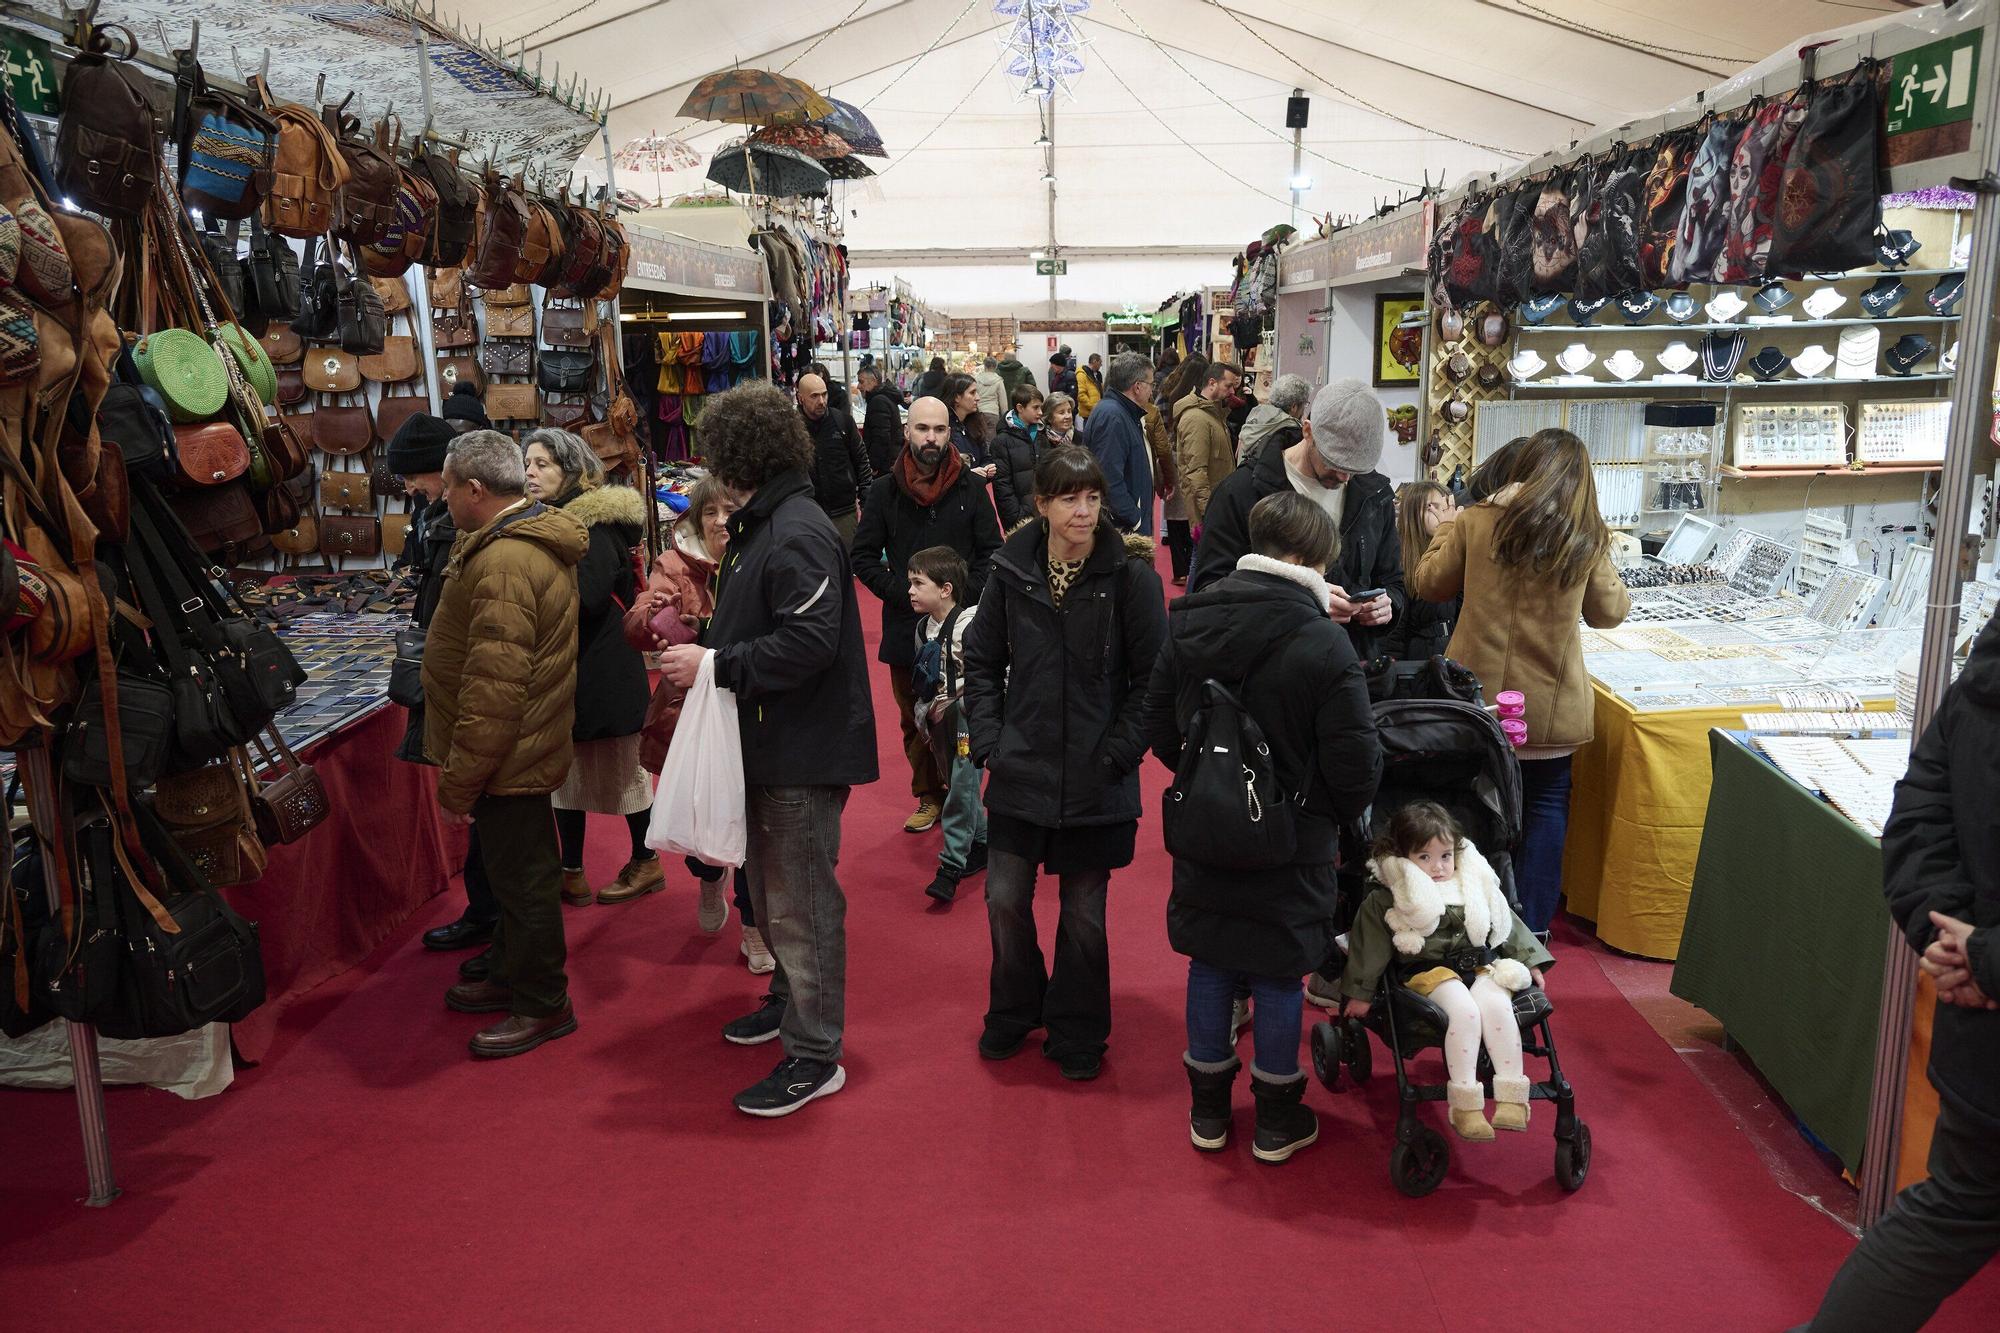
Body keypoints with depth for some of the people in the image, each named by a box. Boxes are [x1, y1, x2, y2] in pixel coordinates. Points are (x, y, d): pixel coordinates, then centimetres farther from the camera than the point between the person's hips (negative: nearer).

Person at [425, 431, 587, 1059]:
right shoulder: (536, 539, 10)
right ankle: (510, 977, 39)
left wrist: (459, 781, -20)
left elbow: (492, 690, -28)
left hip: (506, 756, -10)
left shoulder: (504, 563, -26)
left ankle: (542, 1006, 18)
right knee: (517, 872, 22)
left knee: (522, 878, 4)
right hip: (525, 747, 10)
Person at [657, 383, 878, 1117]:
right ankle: (791, 1000, 42)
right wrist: (704, 654, 4)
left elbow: (808, 643, -29)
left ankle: (815, 1055, 10)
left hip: (803, 750, -10)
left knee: (800, 900, -1)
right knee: (769, 885, 23)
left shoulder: (798, 534, -20)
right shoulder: (763, 524, 11)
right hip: (770, 740, 10)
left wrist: (715, 664, -22)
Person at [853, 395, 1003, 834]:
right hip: (905, 626, 2)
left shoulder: (970, 487, 1)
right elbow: (864, 556, 6)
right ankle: (929, 797, 23)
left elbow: (992, 552, 3)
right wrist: (900, 593, -7)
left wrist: (962, 595, -9)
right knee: (914, 720, 9)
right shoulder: (886, 490, 2)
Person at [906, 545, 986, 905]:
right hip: (940, 719, 8)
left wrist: (950, 705, -13)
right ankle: (981, 843, 32)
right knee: (954, 780, 15)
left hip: (969, 716, -8)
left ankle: (951, 865, -9)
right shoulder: (923, 629, 9)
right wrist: (925, 714, 12)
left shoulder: (970, 624, -17)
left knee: (962, 786, -11)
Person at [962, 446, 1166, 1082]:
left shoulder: (1129, 573, -10)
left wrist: (1118, 753, -10)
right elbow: (981, 661, 9)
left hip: (1095, 779, -2)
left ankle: (1077, 1031, 30)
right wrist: (988, 739, 1)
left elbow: (1153, 675, -6)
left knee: (1084, 910, 9)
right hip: (1020, 771, 2)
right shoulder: (1012, 570, -1)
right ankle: (1014, 1011, 33)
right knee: (1005, 898, 7)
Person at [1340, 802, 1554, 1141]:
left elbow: (1508, 925, 26)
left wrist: (1530, 962, 22)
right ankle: (1464, 1103, -27)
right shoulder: (1386, 901, 4)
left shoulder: (1475, 888, 17)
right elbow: (1370, 945, 5)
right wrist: (1360, 992, 3)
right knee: (1464, 1011, -32)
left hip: (1481, 965, 4)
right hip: (1428, 970, -3)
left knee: (1497, 1006, -29)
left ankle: (1512, 1097, -25)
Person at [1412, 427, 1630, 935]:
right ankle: (1532, 926, 18)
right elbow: (1609, 612, 8)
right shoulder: (1587, 539, -6)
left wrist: (1448, 530, 21)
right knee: (1544, 806, 14)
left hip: (1478, 696, 1)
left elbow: (1429, 584, 5)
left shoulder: (1476, 523, -8)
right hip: (1549, 701, 0)